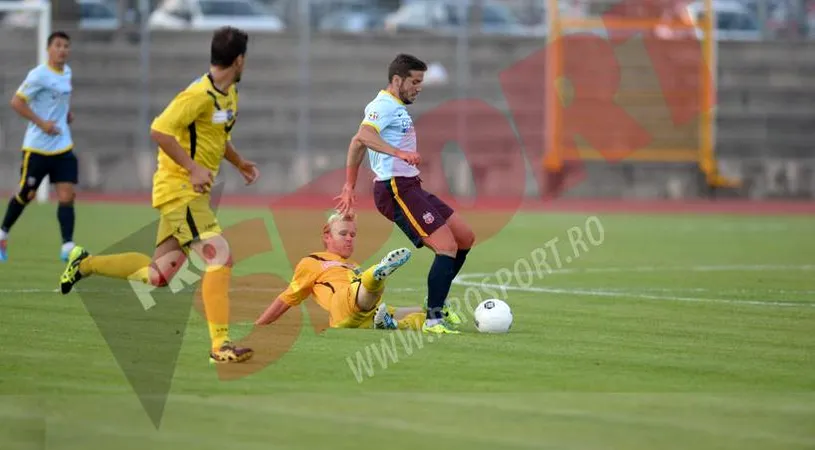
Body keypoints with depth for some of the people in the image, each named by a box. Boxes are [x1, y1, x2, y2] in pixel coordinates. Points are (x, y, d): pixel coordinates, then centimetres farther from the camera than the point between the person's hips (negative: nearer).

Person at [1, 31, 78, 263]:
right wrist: (41, 123, -21)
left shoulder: (67, 72, 8)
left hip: (63, 147, 5)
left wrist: (67, 113, 11)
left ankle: (67, 247, -10)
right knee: (26, 194, 7)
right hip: (37, 146, -5)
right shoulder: (39, 75, -15)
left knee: (67, 195, -7)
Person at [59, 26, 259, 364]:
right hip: (180, 191, -10)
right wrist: (193, 167, -27)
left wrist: (240, 164, 19)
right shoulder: (201, 94, -18)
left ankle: (85, 264, 27)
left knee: (157, 275, 11)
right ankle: (220, 346, -19)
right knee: (220, 258, -19)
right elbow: (159, 131, -24)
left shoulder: (229, 94, 12)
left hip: (192, 193, 10)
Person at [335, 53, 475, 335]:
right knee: (447, 247, -17)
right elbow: (363, 136, -31)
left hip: (409, 187, 11)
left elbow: (357, 144, 29)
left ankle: (437, 303, 20)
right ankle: (434, 319, -14)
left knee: (465, 238, 11)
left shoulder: (396, 108, 22)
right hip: (396, 190, -11)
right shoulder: (384, 106, -10)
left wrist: (350, 187, 29)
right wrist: (400, 153, -42)